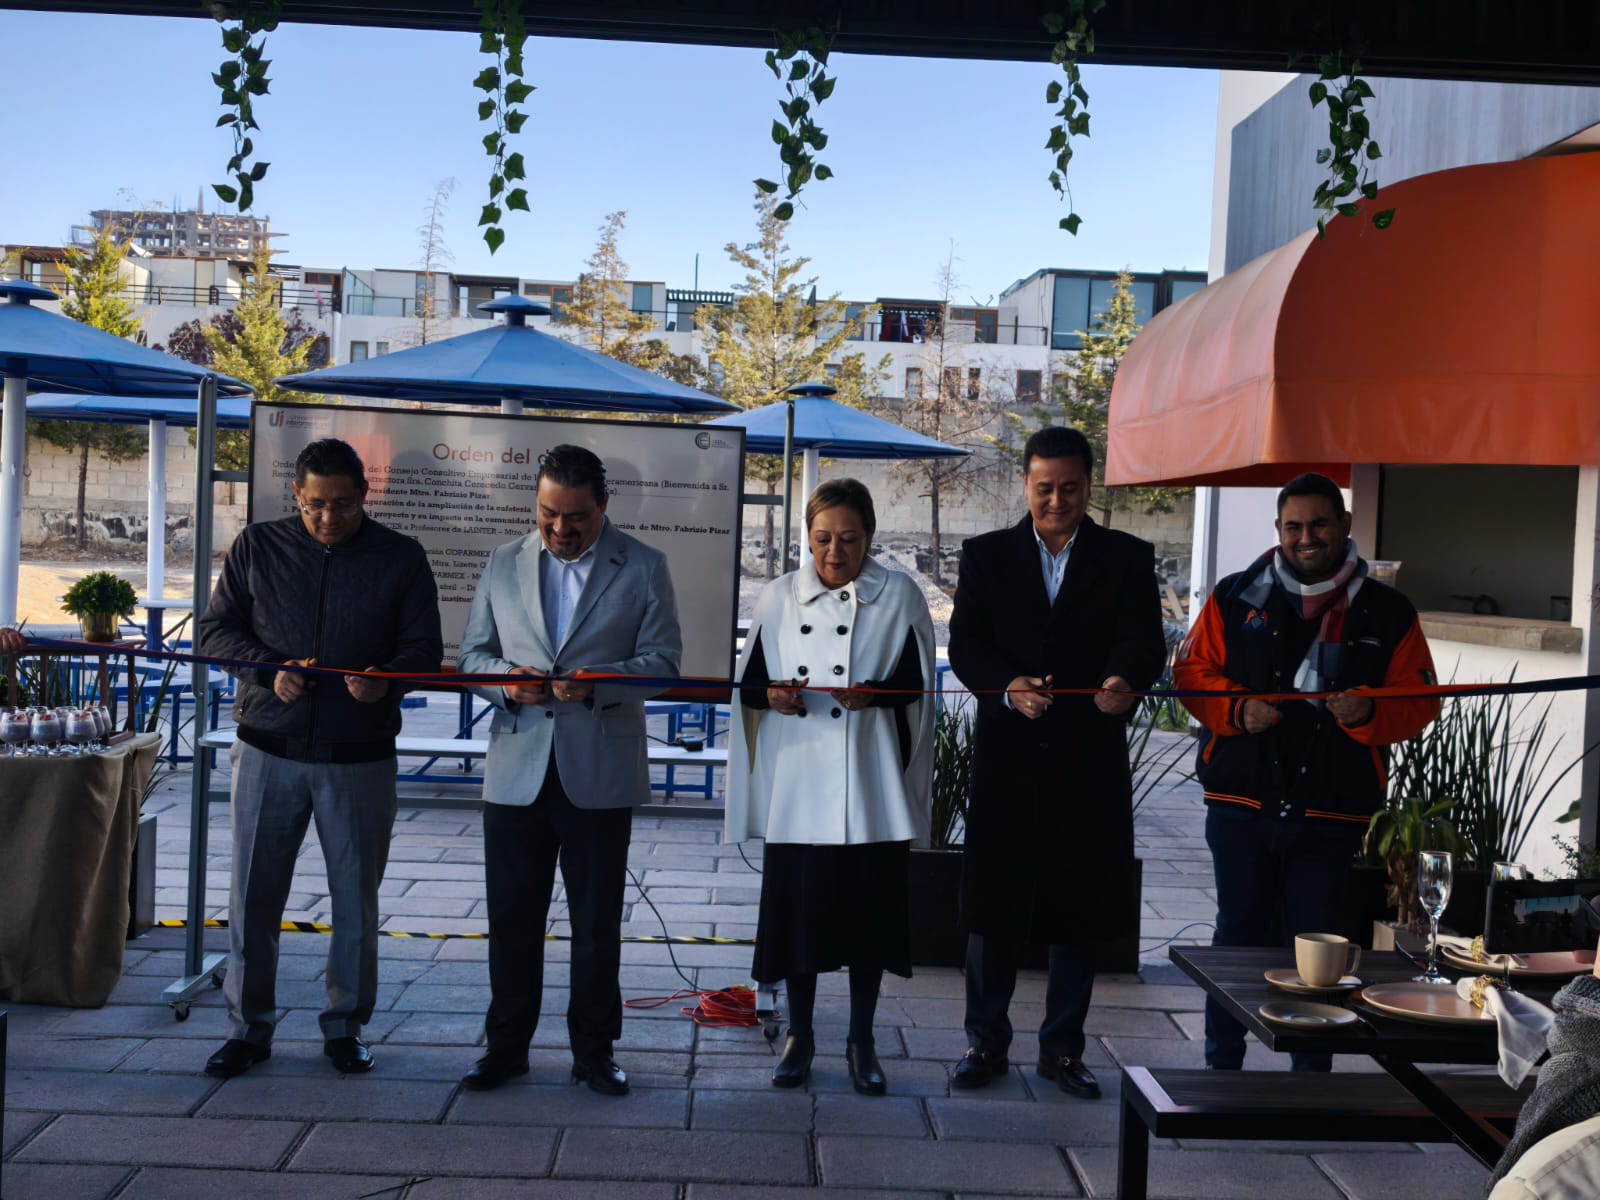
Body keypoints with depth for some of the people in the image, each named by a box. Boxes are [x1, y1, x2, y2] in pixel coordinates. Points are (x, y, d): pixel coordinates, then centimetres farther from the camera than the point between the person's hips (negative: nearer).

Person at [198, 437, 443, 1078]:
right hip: (268, 751, 1)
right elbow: (215, 629, 5)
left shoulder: (401, 558, 1)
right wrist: (269, 669, -14)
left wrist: (388, 678, -22)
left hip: (360, 758, 0)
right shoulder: (257, 547, 4)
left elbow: (425, 647, 1)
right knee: (253, 893, 5)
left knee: (356, 899, 8)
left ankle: (345, 1026, 23)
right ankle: (248, 1028, 19)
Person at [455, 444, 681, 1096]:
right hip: (516, 769, 2)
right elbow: (472, 652, 11)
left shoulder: (643, 567, 2)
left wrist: (596, 683, -19)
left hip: (600, 773, -2)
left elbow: (662, 660, -2)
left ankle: (594, 1050, 20)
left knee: (597, 921, 7)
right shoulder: (505, 564, 10)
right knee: (512, 917, 8)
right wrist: (507, 678, -10)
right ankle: (506, 1046, 22)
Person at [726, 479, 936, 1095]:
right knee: (797, 908, 6)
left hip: (871, 789, -1)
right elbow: (748, 682, 8)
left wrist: (875, 694, -18)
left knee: (870, 911, 6)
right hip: (797, 786, 1)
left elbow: (919, 685, 1)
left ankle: (861, 1039, 23)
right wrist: (770, 694, -14)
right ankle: (799, 1034, 24)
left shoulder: (900, 597, 1)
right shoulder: (780, 597, 5)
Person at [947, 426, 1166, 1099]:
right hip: (1007, 758, 0)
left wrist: (1126, 679, -30)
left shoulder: (1128, 559, 6)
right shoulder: (986, 556, 7)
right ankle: (986, 1043, 19)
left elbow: (1144, 641, -7)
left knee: (1080, 909, 8)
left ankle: (1062, 1047, 22)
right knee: (993, 904, 4)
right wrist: (1008, 686, -23)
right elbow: (965, 645, -2)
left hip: (1090, 761, 0)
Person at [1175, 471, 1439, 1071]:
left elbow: (1420, 701, 5)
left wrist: (1369, 712, -16)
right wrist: (1236, 710, -12)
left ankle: (1312, 1079, 19)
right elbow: (1192, 671, 7)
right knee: (1237, 937, 9)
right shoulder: (1236, 597, 5)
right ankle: (1222, 1070, 22)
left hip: (1333, 815, 0)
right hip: (1242, 803, 1)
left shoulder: (1387, 613, 4)